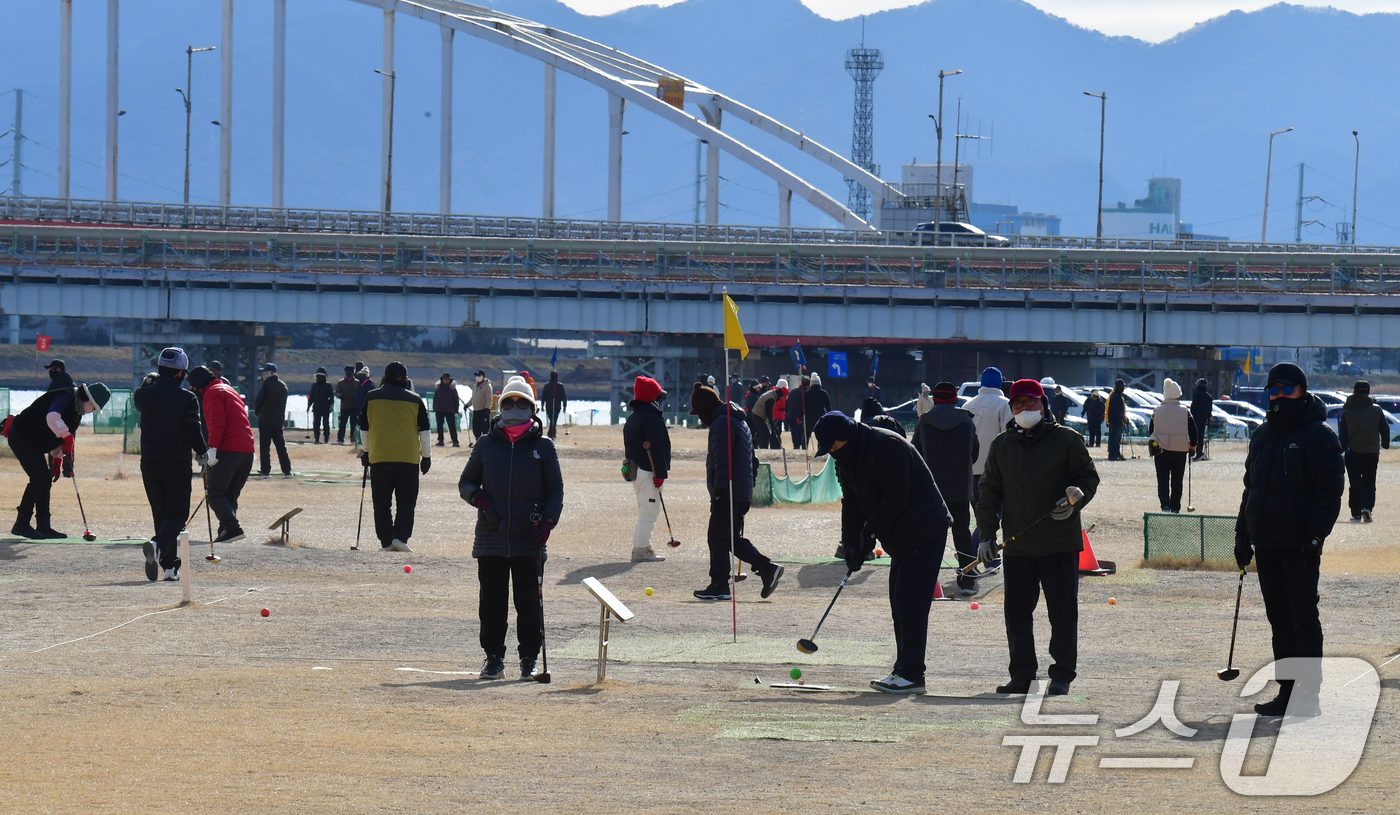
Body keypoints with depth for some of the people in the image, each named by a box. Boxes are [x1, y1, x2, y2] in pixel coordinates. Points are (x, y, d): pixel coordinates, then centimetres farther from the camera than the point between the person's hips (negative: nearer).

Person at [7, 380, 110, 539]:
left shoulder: (77, 410, 11)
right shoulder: (65, 397, -19)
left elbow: (59, 434, 20)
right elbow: (52, 417, -39)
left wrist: (58, 459, 13)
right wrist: (67, 437, -40)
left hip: (34, 442, 10)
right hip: (20, 436, -10)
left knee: (46, 480, 7)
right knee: (38, 478, -16)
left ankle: (43, 526, 11)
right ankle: (21, 524, -14)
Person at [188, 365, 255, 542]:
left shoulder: (212, 393, -1)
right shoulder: (229, 390, 27)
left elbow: (218, 422, -16)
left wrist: (212, 448, -20)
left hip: (228, 449, -9)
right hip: (247, 450, 9)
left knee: (215, 493, -7)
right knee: (230, 494, 14)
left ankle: (232, 527, -21)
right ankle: (226, 530, 9)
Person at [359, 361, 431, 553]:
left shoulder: (371, 398, 5)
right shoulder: (415, 400, 3)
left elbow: (364, 429, 13)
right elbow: (424, 431, 5)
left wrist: (367, 451, 26)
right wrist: (426, 456, 14)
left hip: (379, 458, 1)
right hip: (408, 458, -1)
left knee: (382, 503, 7)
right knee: (407, 502, 5)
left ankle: (386, 543, 5)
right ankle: (400, 537, -11)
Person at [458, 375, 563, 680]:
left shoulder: (543, 447, 6)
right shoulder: (486, 444, 10)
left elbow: (556, 490, 7)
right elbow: (465, 482, 16)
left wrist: (548, 521, -9)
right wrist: (476, 496, -6)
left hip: (529, 540, -1)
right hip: (491, 537, 1)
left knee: (528, 601, 0)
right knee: (492, 600, 3)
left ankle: (529, 658, 9)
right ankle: (493, 657, 11)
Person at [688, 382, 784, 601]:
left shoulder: (721, 423, -11)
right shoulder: (739, 420, 22)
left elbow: (722, 459, -20)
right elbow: (751, 459, 26)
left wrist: (719, 488, -21)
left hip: (728, 492, -10)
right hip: (743, 491, 10)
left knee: (718, 537, -5)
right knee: (732, 538, 14)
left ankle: (719, 586, -3)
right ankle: (767, 568, 5)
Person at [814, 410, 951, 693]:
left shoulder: (887, 446, -18)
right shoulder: (847, 461, 11)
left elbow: (897, 496, -22)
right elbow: (852, 504, 11)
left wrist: (870, 530, -15)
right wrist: (851, 544, -2)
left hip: (924, 531, -10)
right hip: (902, 538, 10)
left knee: (909, 602, -13)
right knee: (900, 605, 11)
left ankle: (911, 673, -14)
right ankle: (904, 670, 15)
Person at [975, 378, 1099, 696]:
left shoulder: (1066, 440, 1)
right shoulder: (1001, 446, 13)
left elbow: (1089, 477, 5)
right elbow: (989, 492, 16)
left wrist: (1074, 501, -15)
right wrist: (986, 534, 7)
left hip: (1060, 542, -4)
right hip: (1016, 544, 4)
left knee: (1062, 610, -2)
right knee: (1016, 610, 4)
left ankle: (1062, 675, 7)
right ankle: (1021, 675, 13)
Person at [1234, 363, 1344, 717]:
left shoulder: (1319, 436, -7)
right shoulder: (1264, 435, 16)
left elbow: (1330, 492, -11)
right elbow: (1251, 486, 22)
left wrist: (1316, 536, -19)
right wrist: (1242, 534, 17)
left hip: (1299, 545, -7)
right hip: (1266, 542, 7)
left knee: (1303, 617, -6)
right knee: (1279, 618, 10)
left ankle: (1309, 694, -4)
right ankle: (1288, 691, 14)